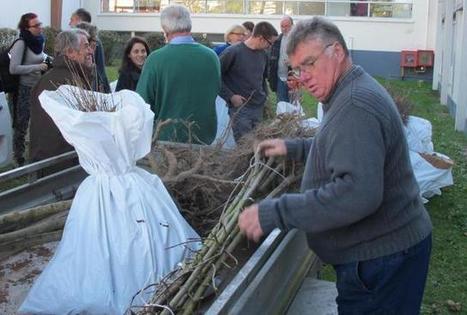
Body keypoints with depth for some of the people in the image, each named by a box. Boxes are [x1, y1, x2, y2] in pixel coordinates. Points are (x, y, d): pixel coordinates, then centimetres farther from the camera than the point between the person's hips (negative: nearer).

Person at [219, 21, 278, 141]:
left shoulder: (263, 55, 9)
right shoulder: (232, 52, -11)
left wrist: (265, 97, 14)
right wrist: (230, 96, -12)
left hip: (259, 109, 6)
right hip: (240, 108, -6)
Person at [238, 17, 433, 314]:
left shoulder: (355, 104, -24)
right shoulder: (357, 91, 10)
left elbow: (358, 193, -35)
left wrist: (275, 213, -32)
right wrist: (295, 148, 15)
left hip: (382, 257, -10)